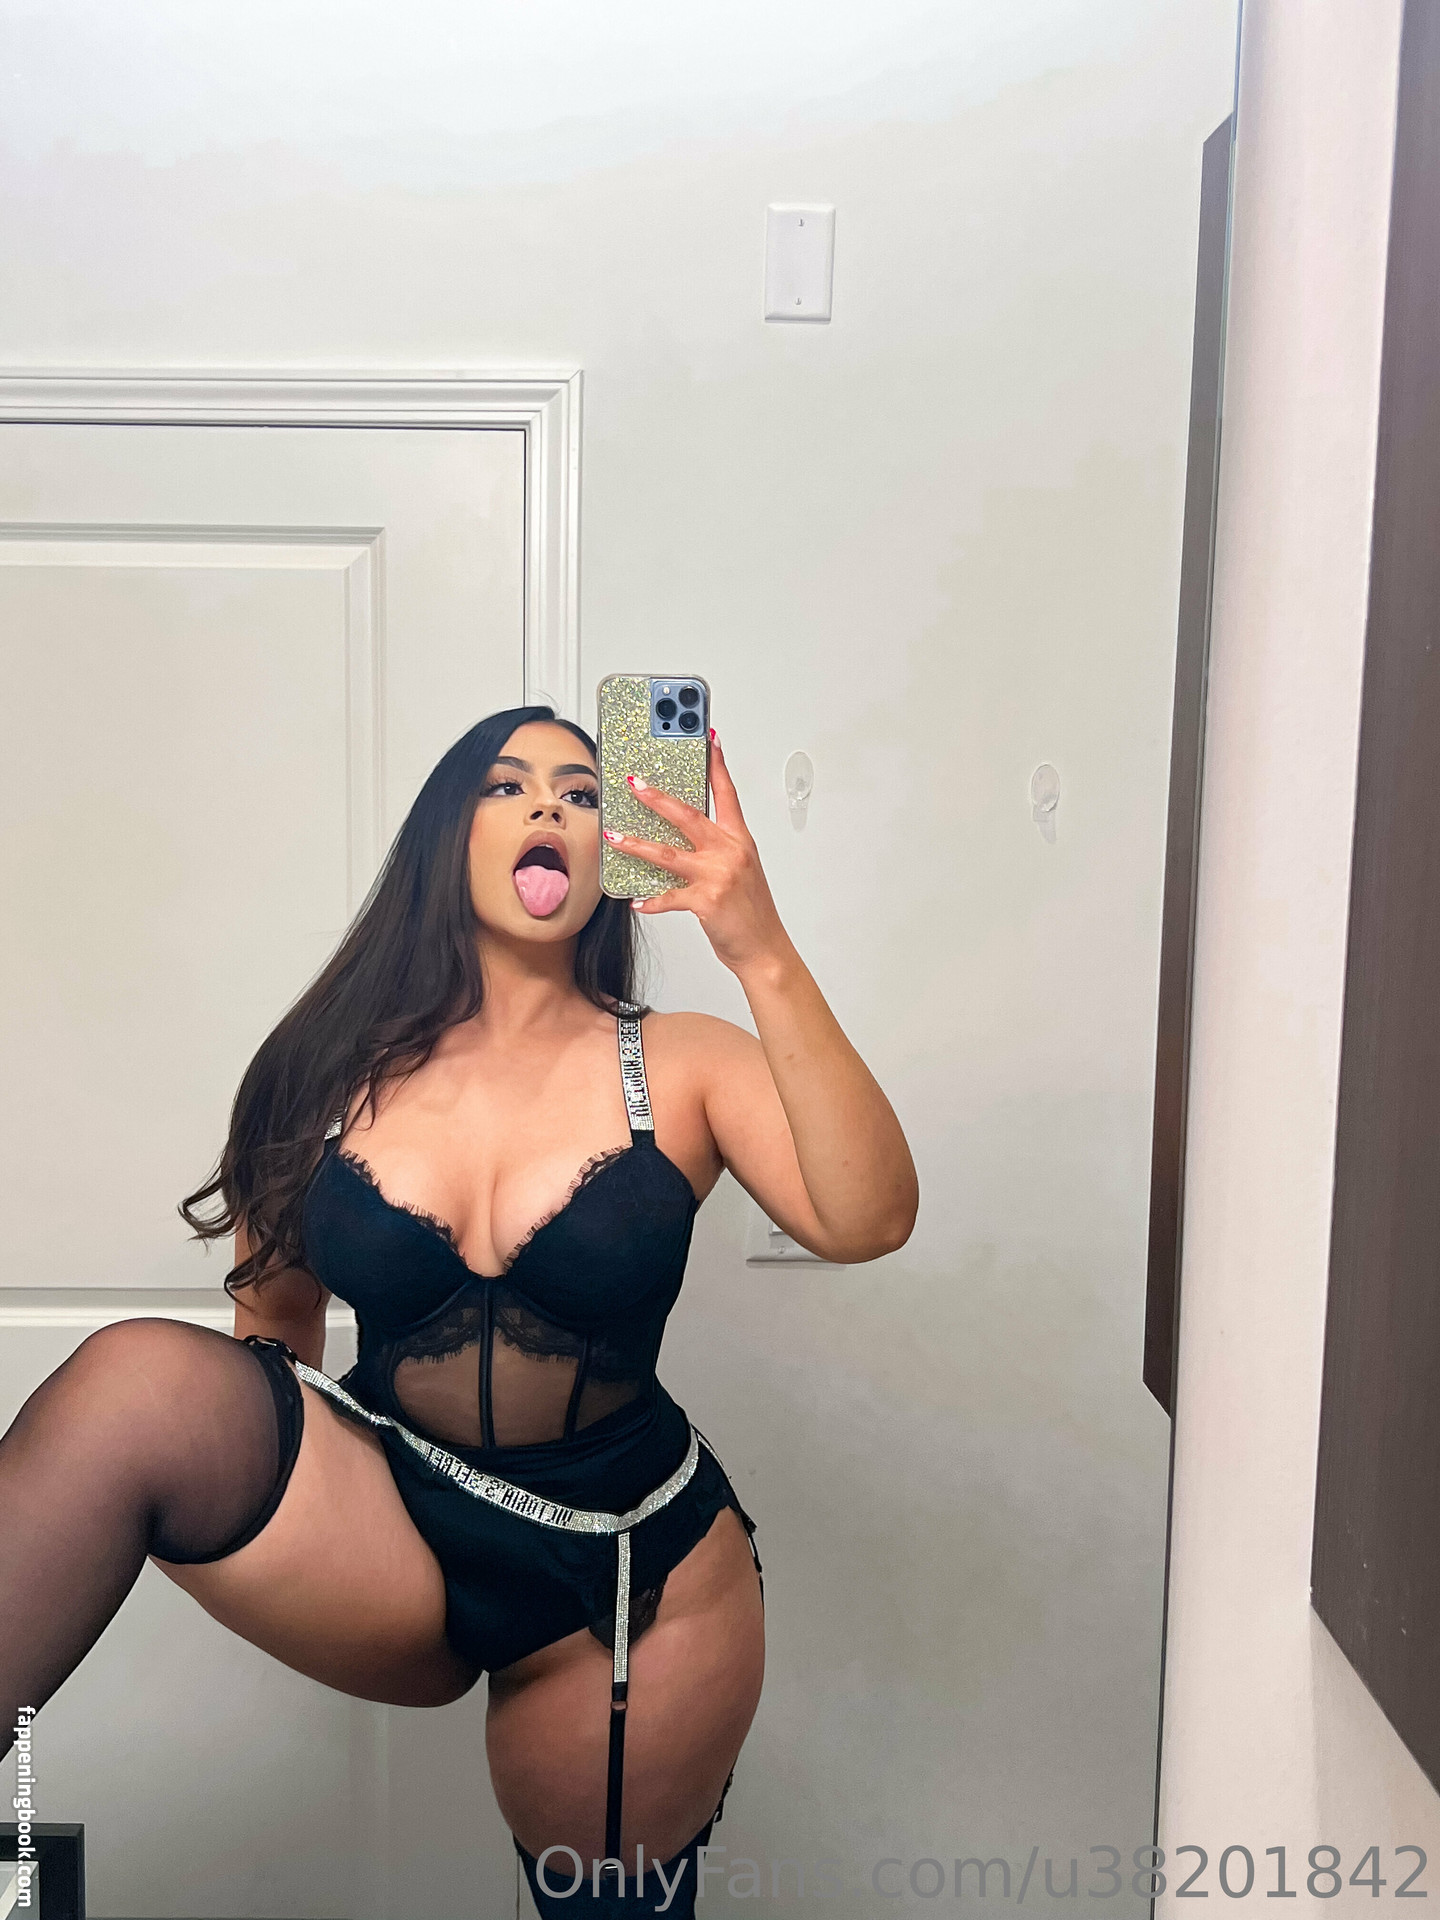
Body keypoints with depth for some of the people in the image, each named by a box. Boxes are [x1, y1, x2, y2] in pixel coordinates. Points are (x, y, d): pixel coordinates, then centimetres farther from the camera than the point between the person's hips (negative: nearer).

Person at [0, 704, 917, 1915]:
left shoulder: (682, 1067, -8)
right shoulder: (337, 1067, -2)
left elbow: (867, 1221, -26)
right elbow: (276, 1324, 10)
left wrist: (763, 957, -35)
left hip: (626, 1582, 0)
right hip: (380, 1543, 1)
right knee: (141, 1378, -25)